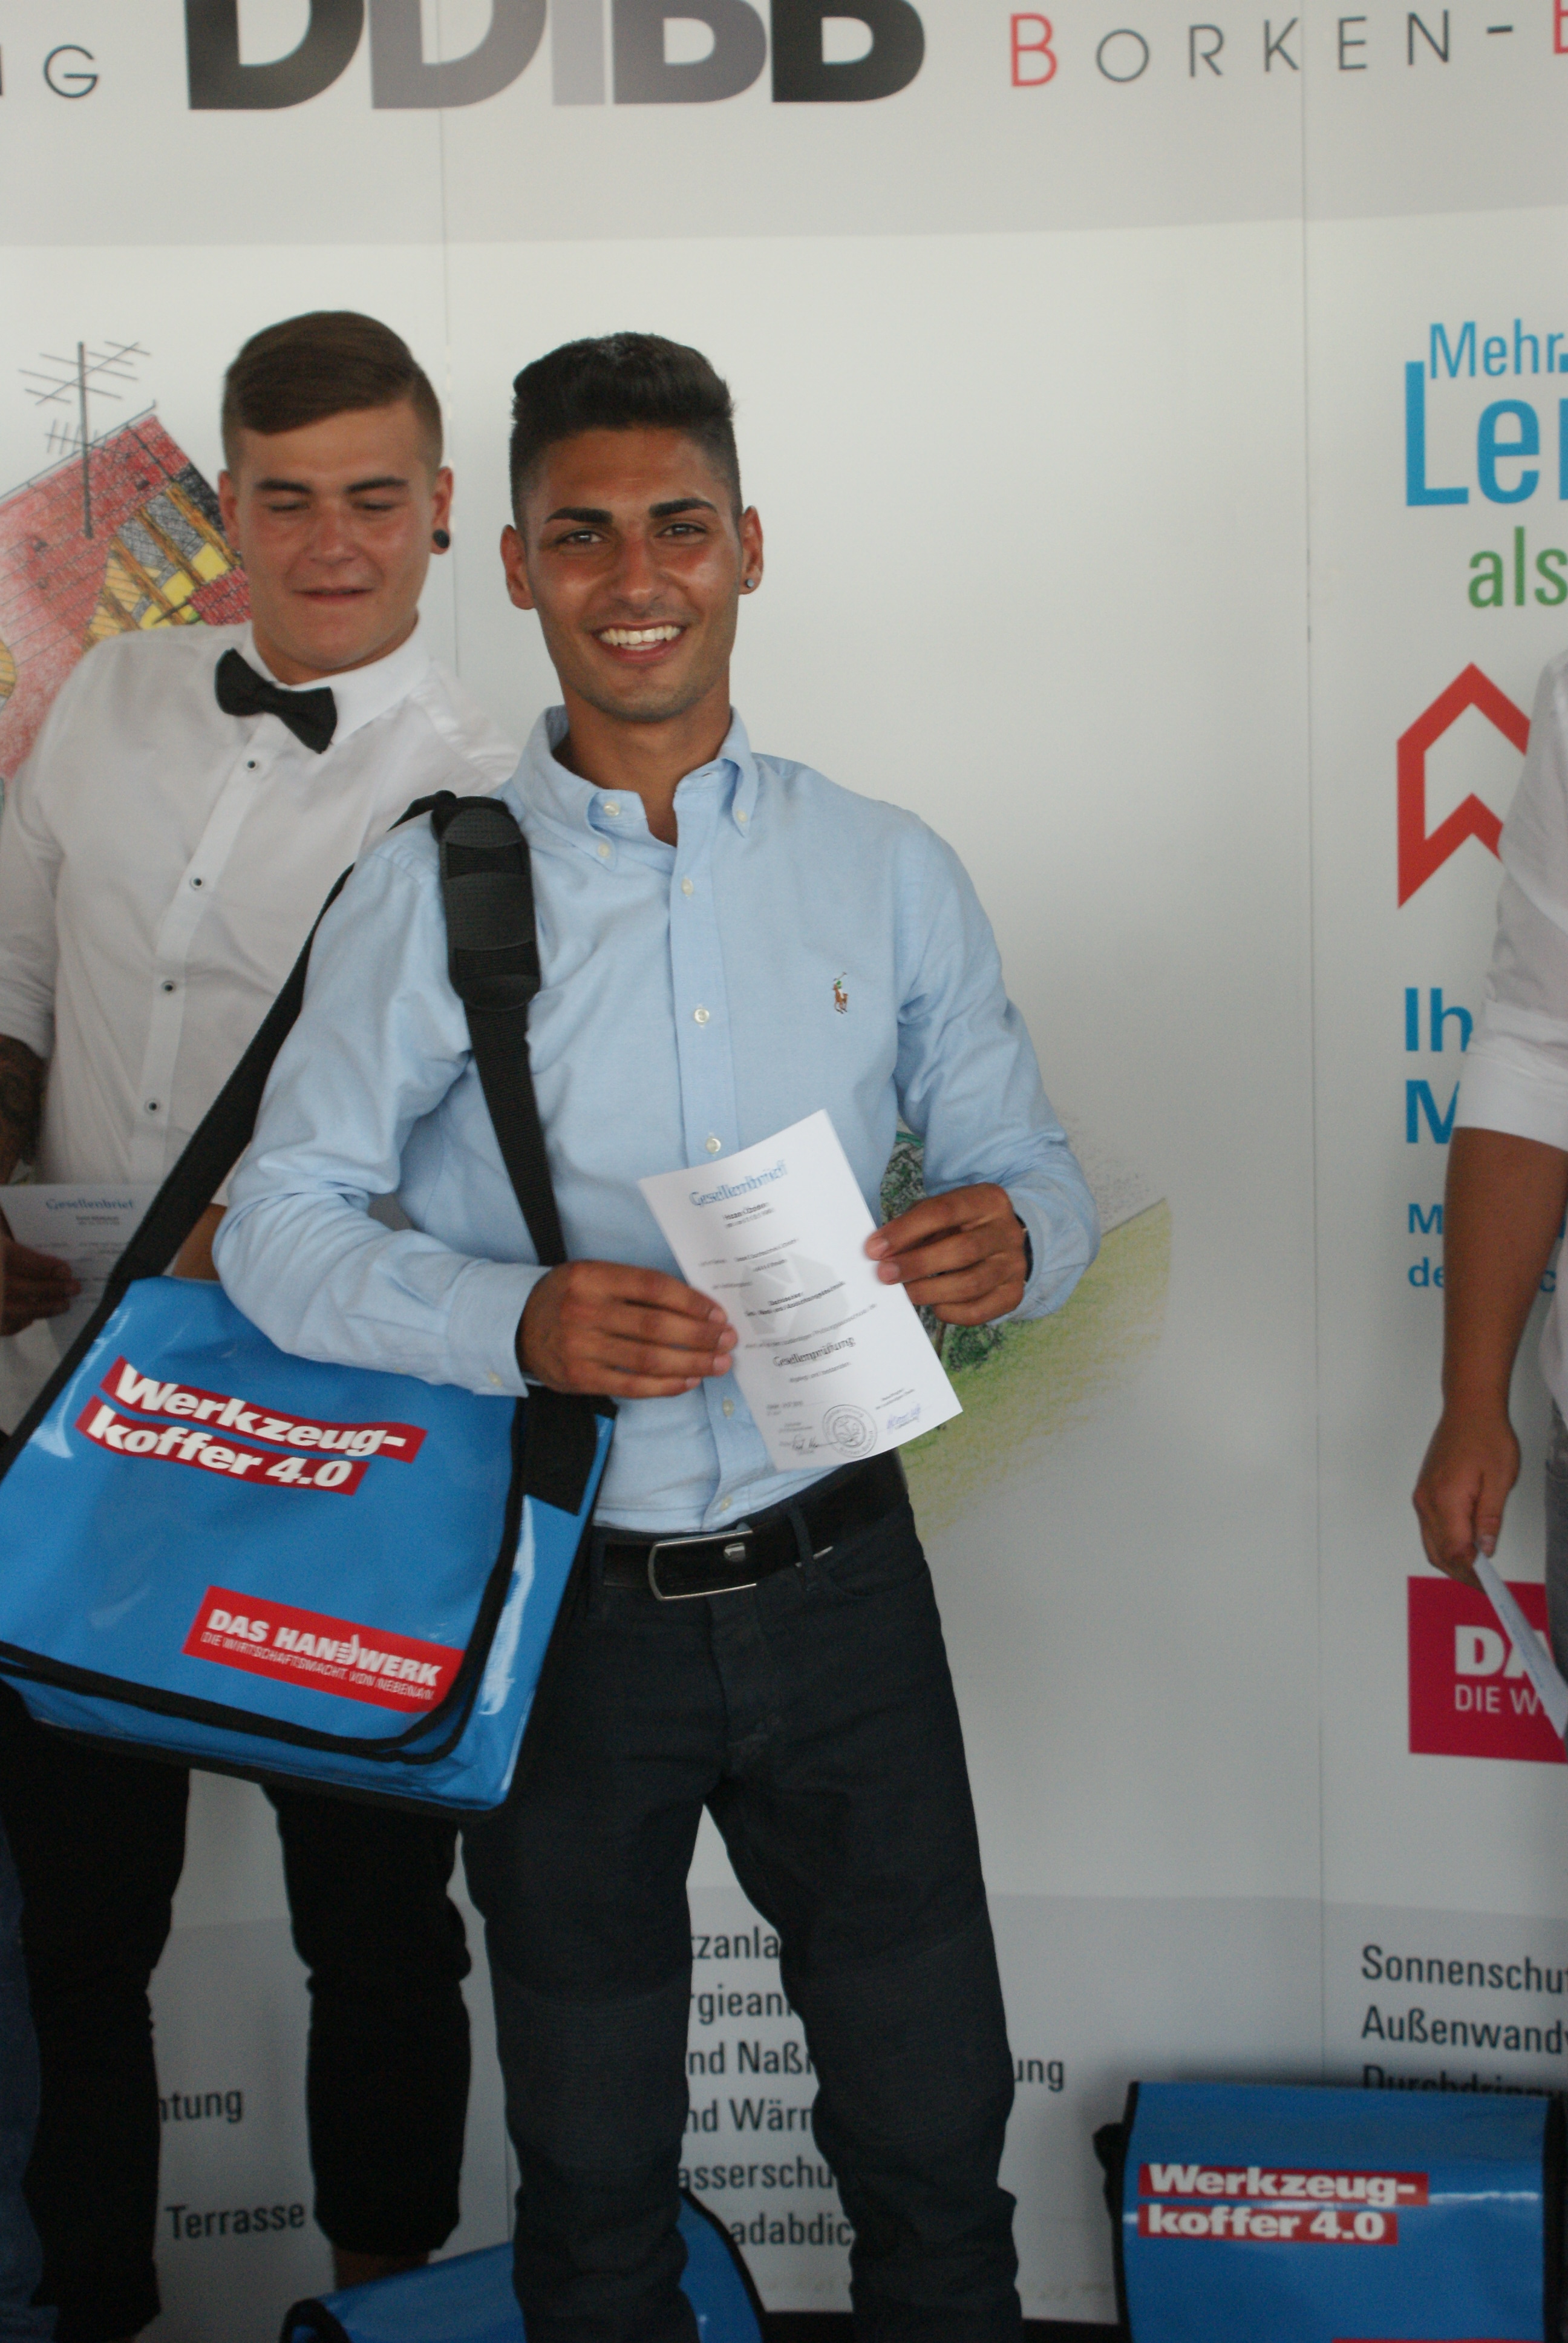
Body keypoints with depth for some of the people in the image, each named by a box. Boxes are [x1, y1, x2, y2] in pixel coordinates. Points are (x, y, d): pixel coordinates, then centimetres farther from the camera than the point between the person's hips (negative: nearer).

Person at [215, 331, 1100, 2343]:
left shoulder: (890, 873, 2)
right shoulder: (430, 890, -4)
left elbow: (1031, 1175, 6)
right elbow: (281, 1225, -4)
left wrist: (1008, 1240, -19)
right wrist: (521, 1323, -22)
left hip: (837, 1578, 1)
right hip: (564, 1604, -1)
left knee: (933, 2140, 11)